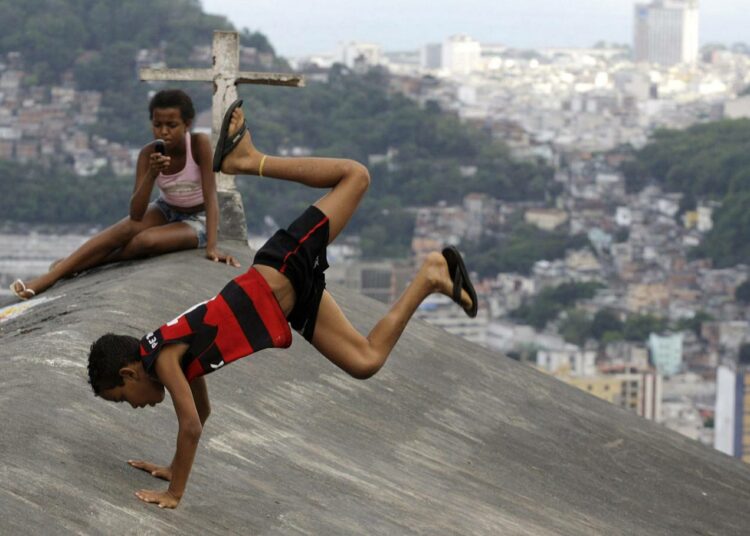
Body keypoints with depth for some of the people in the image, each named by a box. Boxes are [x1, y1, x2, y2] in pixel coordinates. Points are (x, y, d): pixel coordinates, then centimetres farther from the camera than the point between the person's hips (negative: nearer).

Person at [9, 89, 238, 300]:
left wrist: (211, 246, -35)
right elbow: (136, 214, -24)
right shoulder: (148, 154, -17)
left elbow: (210, 196, -25)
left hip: (196, 221, -3)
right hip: (165, 211, 3)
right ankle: (50, 276, -32)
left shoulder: (199, 144, -26)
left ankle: (79, 266, -14)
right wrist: (151, 175, -40)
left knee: (146, 240, -32)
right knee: (125, 229, -28)